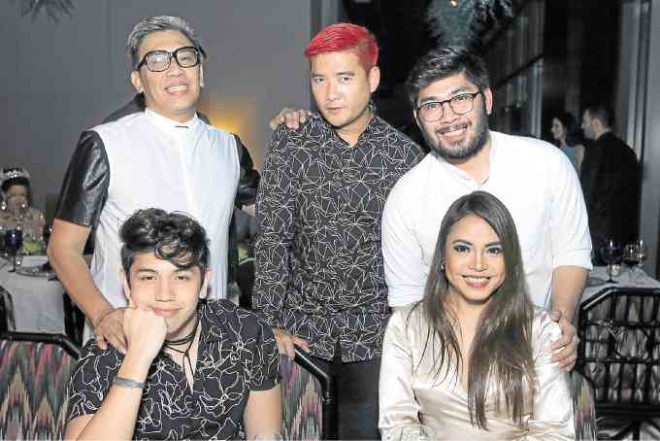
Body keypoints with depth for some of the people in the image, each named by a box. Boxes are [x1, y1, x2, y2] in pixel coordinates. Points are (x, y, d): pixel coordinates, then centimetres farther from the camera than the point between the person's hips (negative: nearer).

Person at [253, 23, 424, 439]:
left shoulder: (406, 154, -5)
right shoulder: (290, 144, -6)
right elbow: (271, 237, -6)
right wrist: (272, 322, -9)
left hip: (375, 332, 0)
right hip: (302, 327, 0)